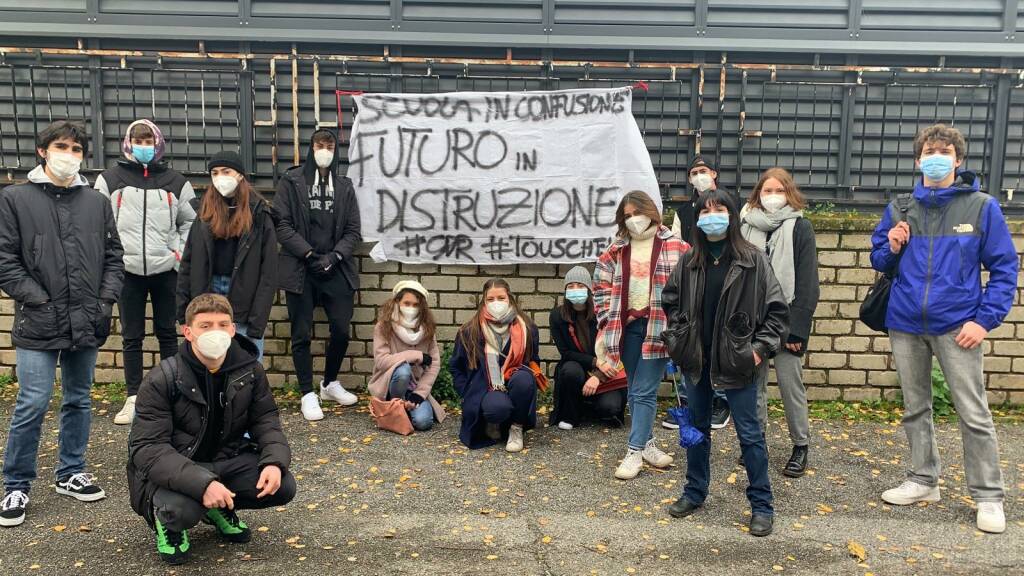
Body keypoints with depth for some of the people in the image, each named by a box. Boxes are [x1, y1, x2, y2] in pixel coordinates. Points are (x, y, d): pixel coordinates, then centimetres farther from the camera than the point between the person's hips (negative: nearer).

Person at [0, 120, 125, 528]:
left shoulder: (97, 202, 9)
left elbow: (114, 257, 12)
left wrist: (106, 301, 1)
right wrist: (38, 301, -10)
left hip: (87, 323, 4)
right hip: (39, 325, -3)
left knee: (79, 400, 13)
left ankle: (71, 473, 29)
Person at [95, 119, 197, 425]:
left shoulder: (175, 180, 6)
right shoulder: (110, 178, 4)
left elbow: (191, 222, 11)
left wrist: (180, 253, 1)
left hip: (165, 269, 0)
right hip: (127, 270, 0)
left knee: (167, 332, 8)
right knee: (131, 336, 6)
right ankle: (133, 398, 13)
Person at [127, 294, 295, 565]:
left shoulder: (249, 370, -5)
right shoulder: (161, 380, -19)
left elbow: (266, 421, 0)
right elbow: (147, 448, -24)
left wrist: (275, 461, -24)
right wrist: (202, 483, -38)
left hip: (225, 461, 5)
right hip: (173, 470, -4)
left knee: (282, 485, -17)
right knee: (182, 508, -36)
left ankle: (219, 509, 13)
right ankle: (165, 520, 5)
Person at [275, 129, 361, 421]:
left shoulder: (344, 186, 10)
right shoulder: (292, 181, 1)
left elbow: (353, 231, 7)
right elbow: (281, 225, -4)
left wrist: (334, 256, -9)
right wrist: (309, 254, -13)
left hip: (336, 270, 3)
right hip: (300, 269, -2)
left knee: (342, 331, 2)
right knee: (302, 335, 1)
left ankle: (330, 383, 25)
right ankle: (308, 394, 13)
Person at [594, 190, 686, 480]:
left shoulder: (674, 246, -2)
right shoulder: (617, 249, 8)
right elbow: (601, 286, 11)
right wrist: (607, 319, 4)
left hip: (658, 326, -4)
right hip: (628, 326, 4)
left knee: (644, 391, -5)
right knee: (635, 390, 12)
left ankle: (635, 451, -1)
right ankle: (647, 442, 25)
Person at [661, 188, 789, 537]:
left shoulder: (752, 261, -8)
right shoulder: (690, 262, 2)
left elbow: (777, 309, -5)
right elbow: (670, 301, 16)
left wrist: (760, 348, -11)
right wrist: (680, 338, 6)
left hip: (737, 362, -4)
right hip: (697, 360, 4)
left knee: (749, 432, 4)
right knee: (697, 427, 17)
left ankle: (761, 505, 16)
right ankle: (695, 492, 33)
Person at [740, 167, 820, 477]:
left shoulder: (800, 228, -2)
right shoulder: (746, 225, 7)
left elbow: (807, 283, -6)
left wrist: (798, 327, -13)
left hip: (785, 319, -3)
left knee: (790, 382, 2)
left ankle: (800, 446, 16)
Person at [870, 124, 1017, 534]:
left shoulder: (982, 207, -4)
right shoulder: (899, 209, 5)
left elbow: (1004, 268, -3)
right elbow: (880, 262, 14)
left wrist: (985, 319, -12)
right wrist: (891, 248, -9)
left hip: (957, 326, -3)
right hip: (905, 325, 4)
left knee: (973, 414, 0)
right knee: (914, 408, 14)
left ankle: (988, 496, 13)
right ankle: (922, 480, 28)